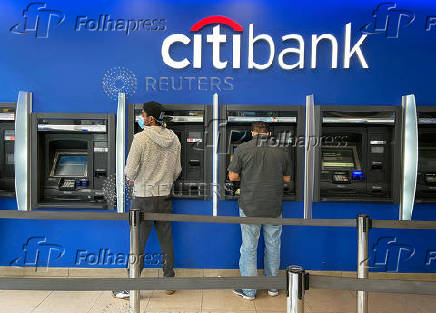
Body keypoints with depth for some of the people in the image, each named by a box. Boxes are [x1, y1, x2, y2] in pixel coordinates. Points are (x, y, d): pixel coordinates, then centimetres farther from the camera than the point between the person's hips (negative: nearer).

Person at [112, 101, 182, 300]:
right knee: (166, 242, 15)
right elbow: (177, 171, 8)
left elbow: (130, 170, -13)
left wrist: (132, 179, 9)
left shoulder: (141, 138, -14)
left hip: (144, 197, -5)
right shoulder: (174, 139, 3)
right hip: (165, 196, 5)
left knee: (138, 245, 5)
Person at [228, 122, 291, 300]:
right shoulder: (280, 151, 2)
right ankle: (273, 287, 32)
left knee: (249, 248, 8)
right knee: (273, 247, 17)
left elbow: (232, 176, -3)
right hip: (274, 208, 3)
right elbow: (287, 178, 12)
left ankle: (248, 291, 20)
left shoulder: (243, 149, -6)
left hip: (250, 207, -2)